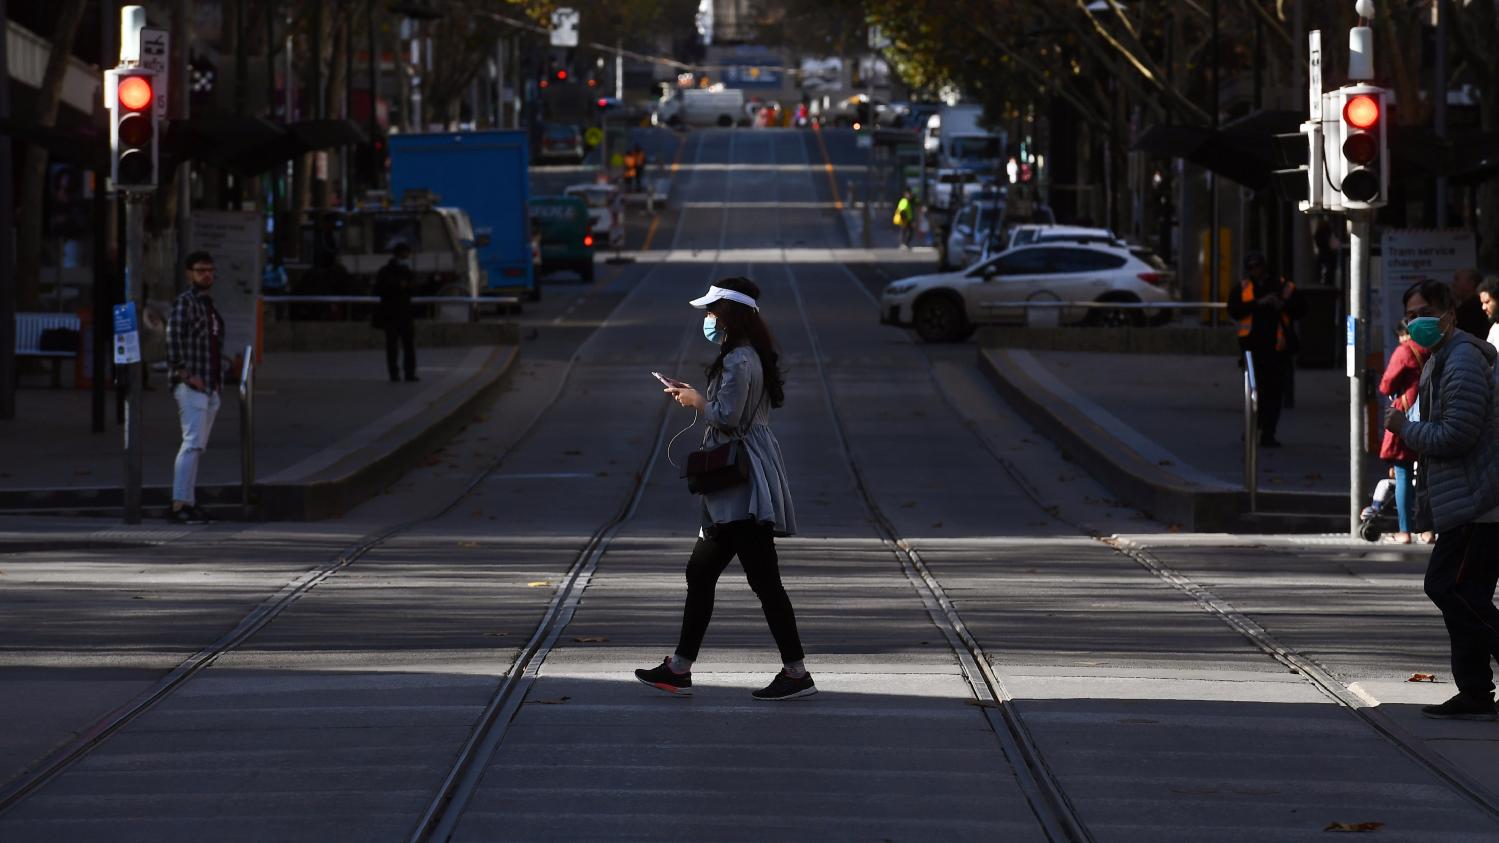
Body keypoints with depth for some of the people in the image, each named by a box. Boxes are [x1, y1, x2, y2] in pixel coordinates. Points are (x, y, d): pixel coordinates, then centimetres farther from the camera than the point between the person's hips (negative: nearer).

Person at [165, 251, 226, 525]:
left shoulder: (209, 305, 20)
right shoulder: (184, 302, -8)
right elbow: (173, 339, -17)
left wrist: (217, 381, 18)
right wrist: (186, 374, -20)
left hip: (209, 388, 9)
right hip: (190, 388, -9)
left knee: (197, 446, 9)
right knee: (193, 443, -16)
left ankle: (189, 503, 12)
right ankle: (179, 505, -21)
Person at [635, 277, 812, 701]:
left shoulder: (739, 361, -17)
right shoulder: (750, 356, 16)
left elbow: (727, 418, -20)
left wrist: (698, 401, -5)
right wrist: (696, 397, 17)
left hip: (745, 490, -11)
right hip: (735, 484, 11)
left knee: (764, 580, -8)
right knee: (700, 572, 13)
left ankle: (796, 673, -5)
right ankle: (680, 669, 18)